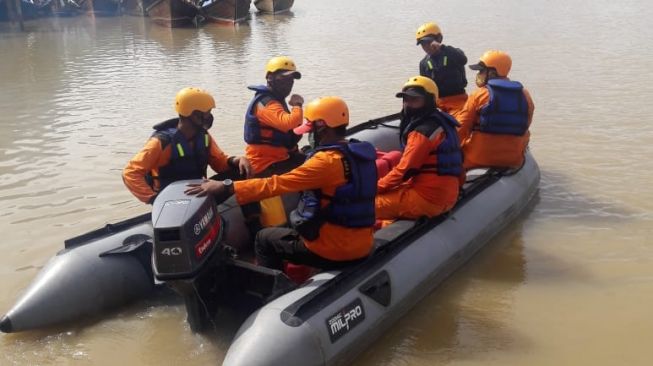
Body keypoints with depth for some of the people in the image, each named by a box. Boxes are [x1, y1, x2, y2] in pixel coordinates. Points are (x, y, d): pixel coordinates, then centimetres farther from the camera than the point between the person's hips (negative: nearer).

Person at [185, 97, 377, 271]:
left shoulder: (327, 160, -22)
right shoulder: (360, 154, 4)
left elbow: (277, 184, -26)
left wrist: (225, 187, -25)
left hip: (332, 248, -8)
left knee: (264, 239, 13)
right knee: (291, 230, 32)